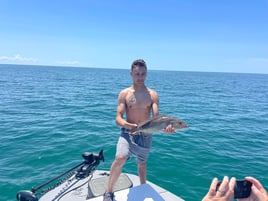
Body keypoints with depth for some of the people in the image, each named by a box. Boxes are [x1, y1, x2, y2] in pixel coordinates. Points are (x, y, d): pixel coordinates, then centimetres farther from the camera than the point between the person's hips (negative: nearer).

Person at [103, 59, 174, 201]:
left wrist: (165, 127, -32)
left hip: (145, 135, 2)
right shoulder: (124, 94, -6)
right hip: (127, 133, -2)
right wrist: (128, 125, -32)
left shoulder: (152, 95, -3)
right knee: (120, 158, -23)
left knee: (142, 163, 18)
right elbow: (118, 118, -10)